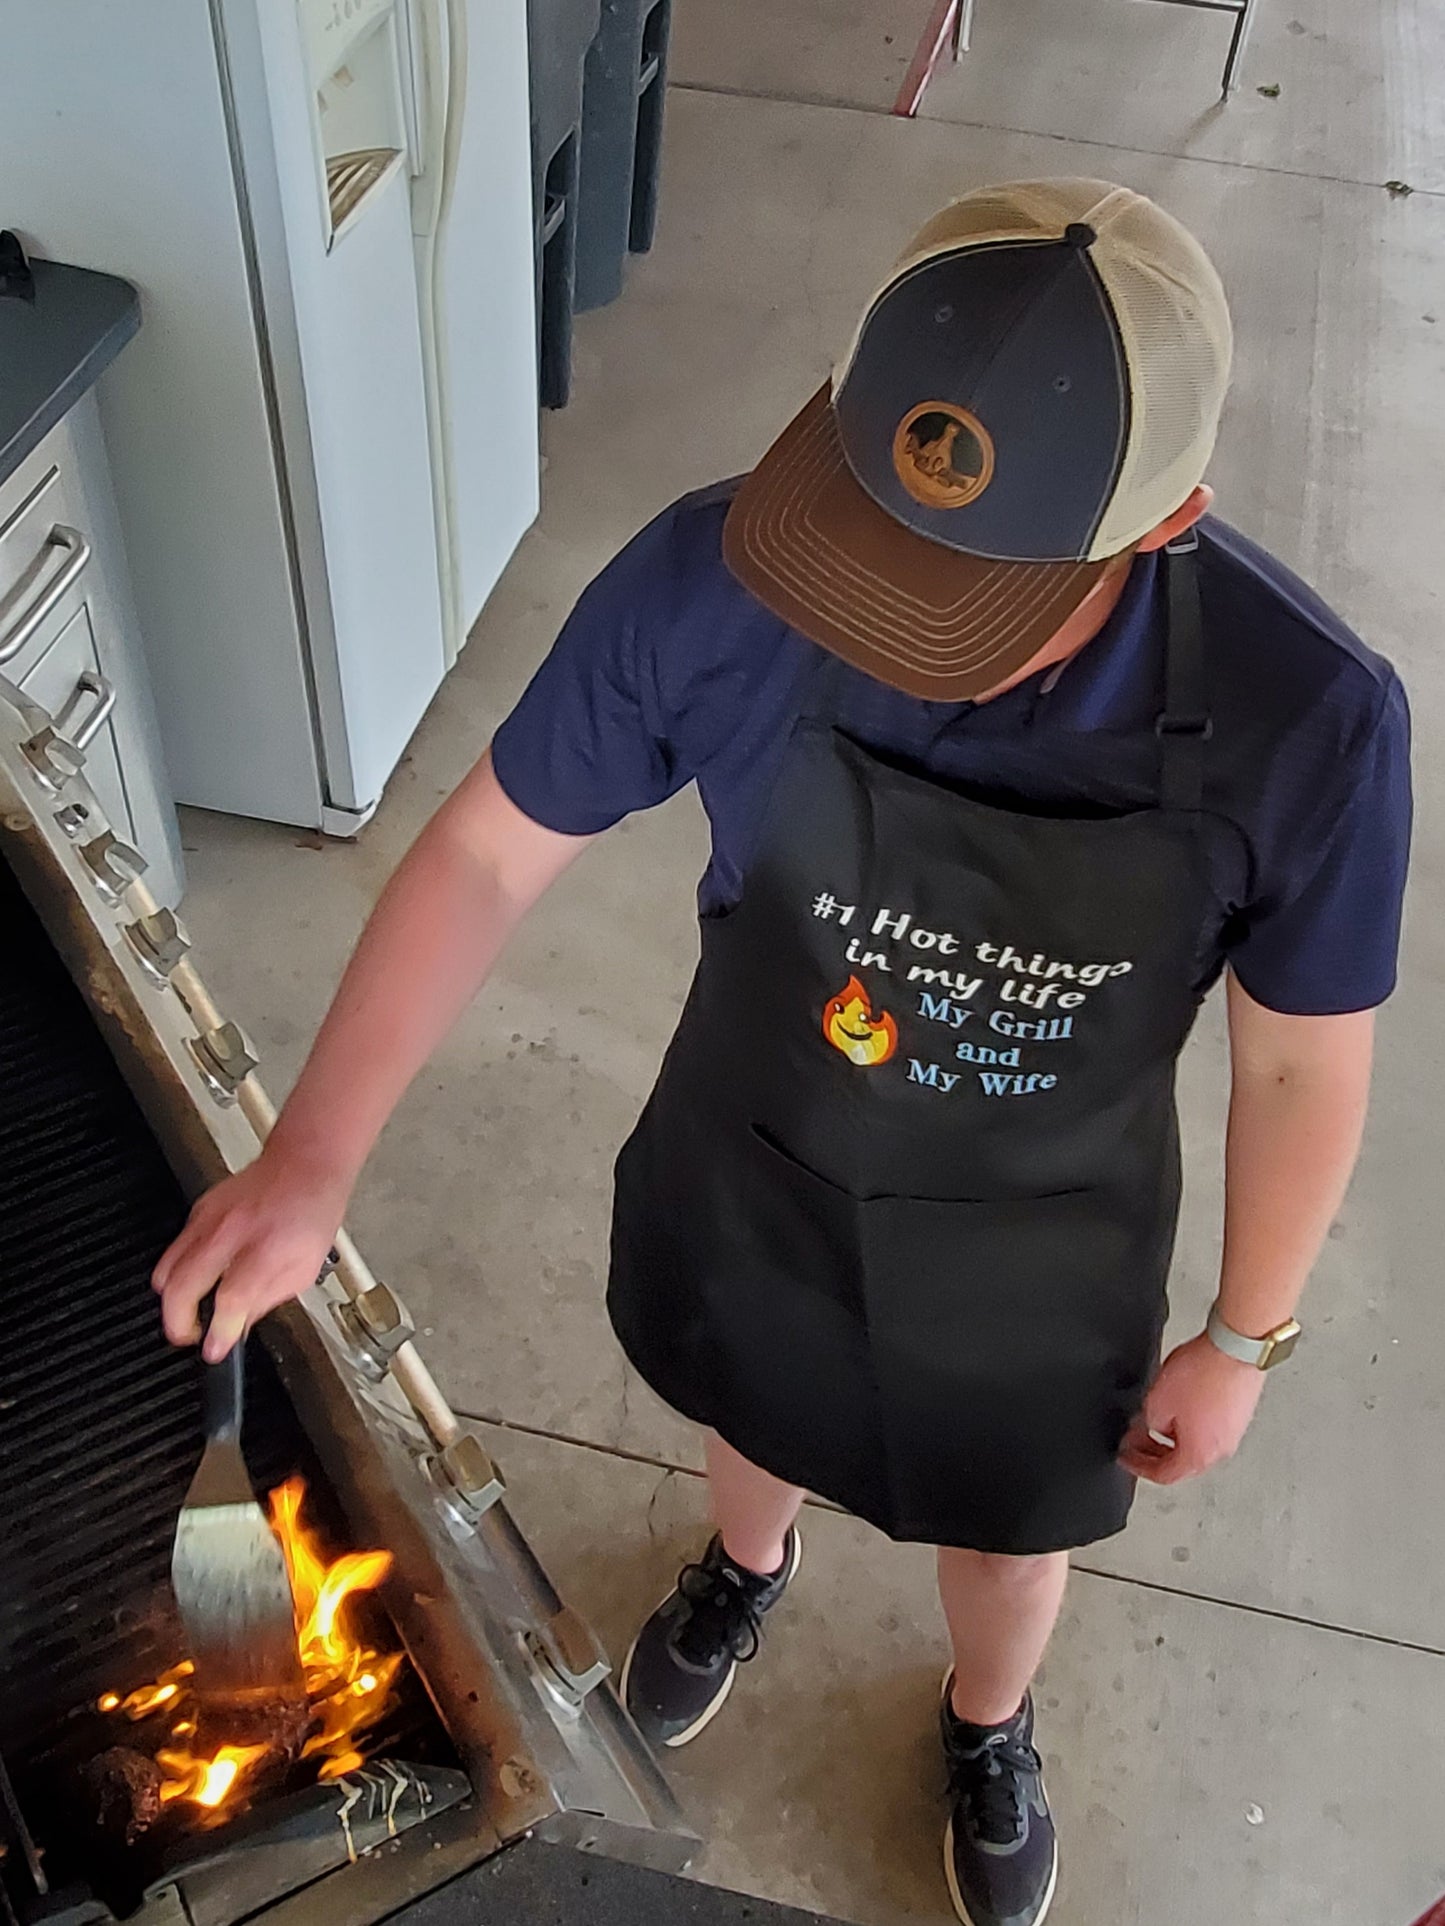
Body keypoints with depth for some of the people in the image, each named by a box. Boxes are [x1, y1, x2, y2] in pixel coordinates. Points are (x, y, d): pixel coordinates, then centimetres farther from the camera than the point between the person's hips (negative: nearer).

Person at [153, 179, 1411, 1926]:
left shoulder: (1309, 723, -32)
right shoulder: (711, 579, -31)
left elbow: (1301, 1063, -15)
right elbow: (489, 850, -17)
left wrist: (1242, 1342, -2)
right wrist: (312, 1159, -22)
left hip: (1039, 1250, 0)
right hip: (753, 1172, 1)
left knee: (1007, 1527, 28)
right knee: (751, 1410, 32)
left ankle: (986, 1728, 66)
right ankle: (747, 1564, 72)